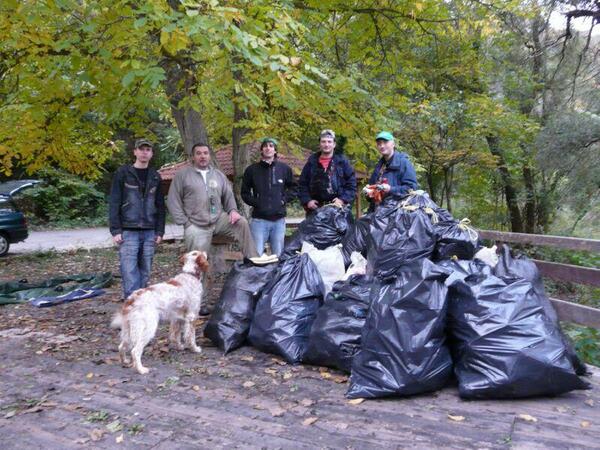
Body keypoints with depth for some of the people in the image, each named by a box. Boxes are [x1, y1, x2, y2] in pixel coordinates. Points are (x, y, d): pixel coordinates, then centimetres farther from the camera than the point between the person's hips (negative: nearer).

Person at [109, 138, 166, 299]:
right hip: (128, 232, -4)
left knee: (145, 272, 7)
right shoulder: (123, 173, 1)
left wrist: (159, 231, 7)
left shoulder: (155, 176, 12)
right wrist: (115, 230, -9)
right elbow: (114, 203, -2)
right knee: (129, 272, -8)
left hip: (149, 232, 4)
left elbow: (160, 206, 14)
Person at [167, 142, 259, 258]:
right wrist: (184, 222, -6)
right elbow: (173, 200, 1)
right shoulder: (182, 175, 4)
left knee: (242, 223, -20)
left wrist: (233, 210, -5)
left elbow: (228, 196, 17)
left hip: (219, 219, 2)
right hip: (196, 225, -2)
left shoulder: (219, 175, 16)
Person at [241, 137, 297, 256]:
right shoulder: (252, 169, 4)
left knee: (278, 255, 10)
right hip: (259, 220, -1)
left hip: (279, 220, 2)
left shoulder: (285, 169, 8)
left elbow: (293, 189, 16)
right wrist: (255, 203, -5)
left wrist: (284, 199, 1)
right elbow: (245, 193, 10)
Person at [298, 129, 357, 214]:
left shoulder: (342, 161, 6)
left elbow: (352, 183, 3)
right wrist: (307, 200, -1)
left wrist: (343, 199, -9)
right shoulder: (312, 162, 11)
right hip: (315, 208, 2)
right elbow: (302, 184, 13)